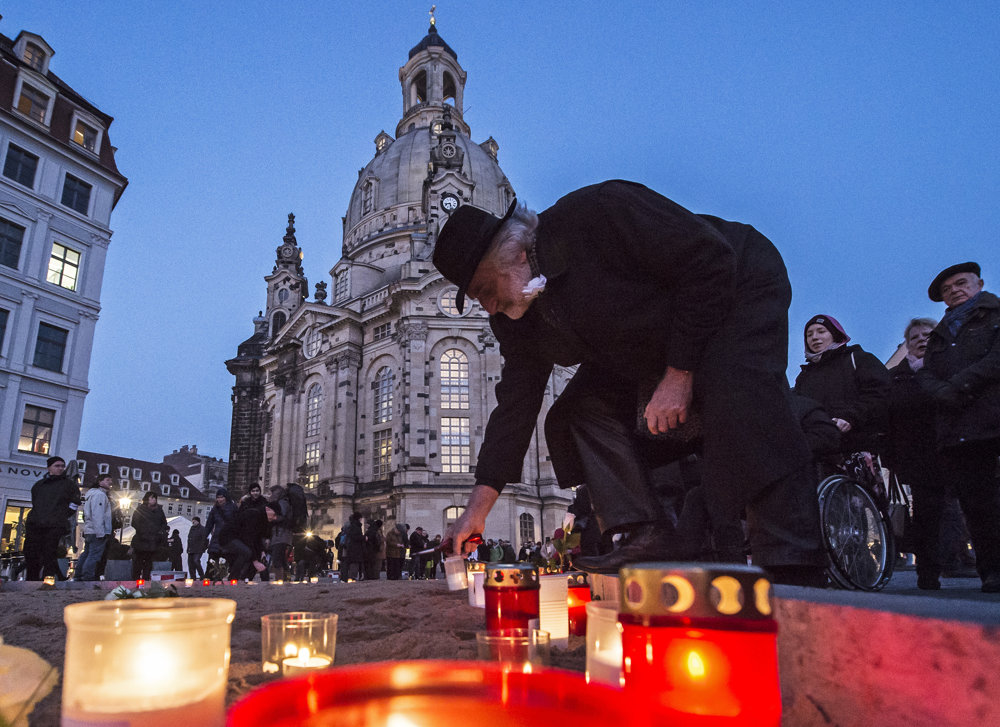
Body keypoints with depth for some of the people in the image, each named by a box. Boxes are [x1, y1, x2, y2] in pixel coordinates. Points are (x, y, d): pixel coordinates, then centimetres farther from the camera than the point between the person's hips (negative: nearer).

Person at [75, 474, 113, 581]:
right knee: (94, 556, -11)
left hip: (89, 531, 11)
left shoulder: (93, 493, 23)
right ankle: (88, 579, -13)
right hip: (97, 532, -11)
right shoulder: (100, 494, -11)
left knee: (86, 555, 16)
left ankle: (79, 577, 22)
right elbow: (97, 515, -20)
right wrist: (100, 533, -22)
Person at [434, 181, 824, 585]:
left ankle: (793, 576, -26)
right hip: (655, 351, 7)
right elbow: (514, 404, -4)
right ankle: (647, 539, -12)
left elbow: (710, 261, -28)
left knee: (742, 410, -32)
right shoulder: (516, 319, -8)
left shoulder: (597, 213, -31)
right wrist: (478, 506, -7)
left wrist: (680, 374, -28)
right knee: (578, 411, -10)